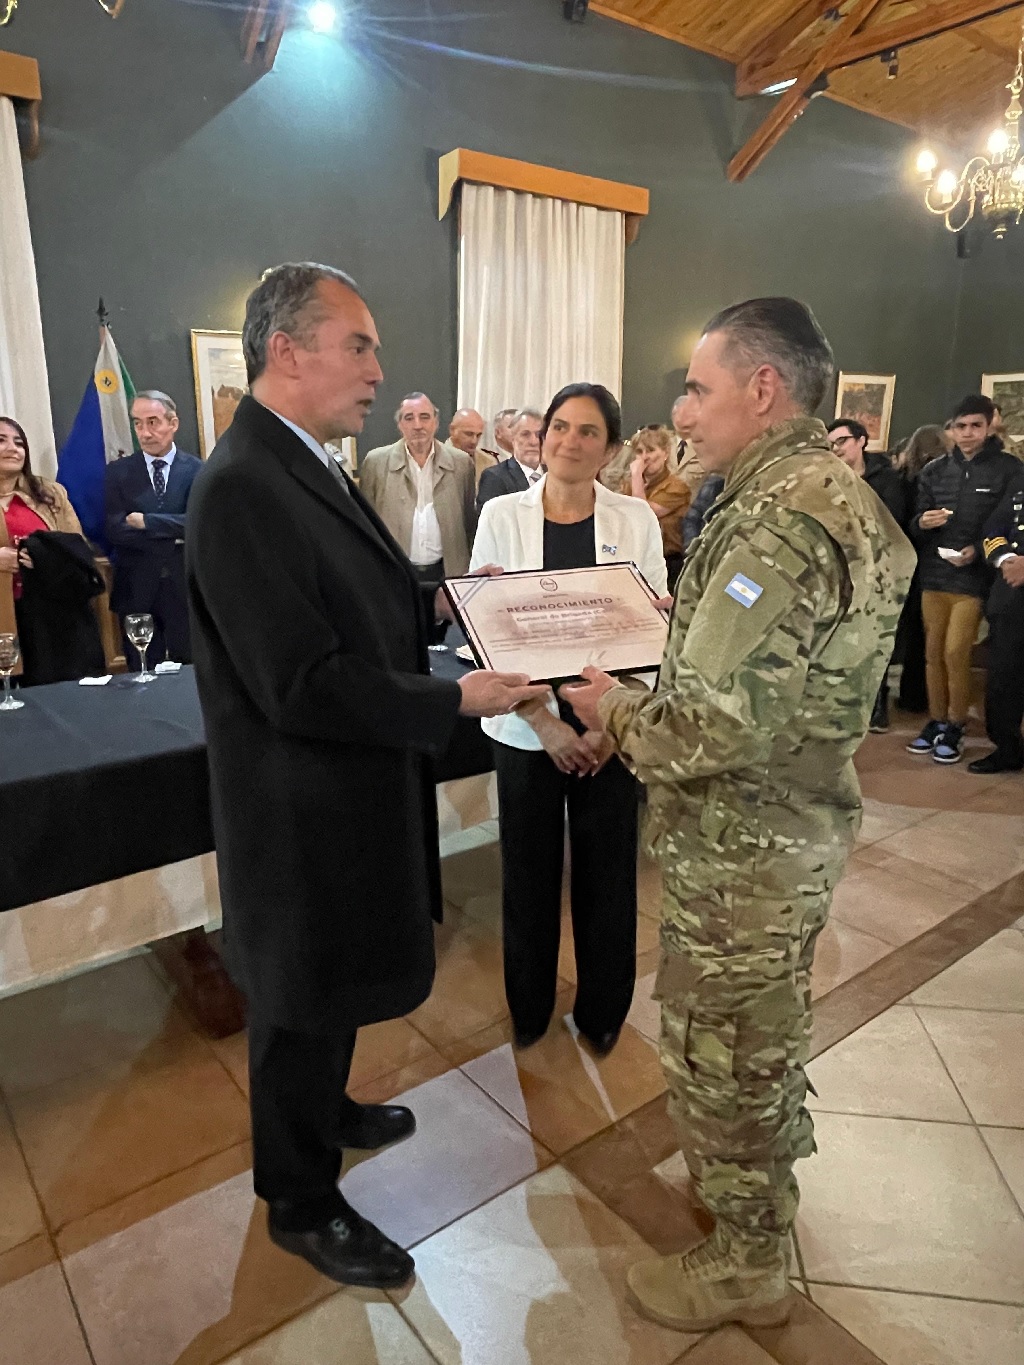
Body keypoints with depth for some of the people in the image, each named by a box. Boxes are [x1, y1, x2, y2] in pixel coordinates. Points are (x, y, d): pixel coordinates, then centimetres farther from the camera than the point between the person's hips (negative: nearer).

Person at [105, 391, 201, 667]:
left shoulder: (197, 470, 1)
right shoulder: (117, 472, 5)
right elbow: (114, 530, -6)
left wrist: (145, 521, -13)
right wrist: (174, 537, -11)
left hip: (186, 588, -1)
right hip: (136, 591, 1)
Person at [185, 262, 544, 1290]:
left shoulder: (307, 466, 7)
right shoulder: (244, 487, -25)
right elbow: (304, 687, -28)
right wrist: (457, 700, -22)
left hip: (347, 792, 9)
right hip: (305, 811, -9)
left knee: (327, 988, 28)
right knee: (304, 1001, 12)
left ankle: (324, 1110, 53)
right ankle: (302, 1204, 36)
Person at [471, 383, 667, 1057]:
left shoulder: (636, 519, 0)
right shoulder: (502, 515, -1)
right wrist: (544, 723, -13)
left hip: (611, 728, 0)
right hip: (527, 729, 0)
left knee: (606, 869, 10)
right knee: (529, 868, 11)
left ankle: (602, 1009, 33)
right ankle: (529, 1004, 35)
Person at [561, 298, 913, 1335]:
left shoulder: (779, 519, -26)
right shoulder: (831, 493, 6)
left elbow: (716, 728, -30)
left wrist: (614, 715, -13)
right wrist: (680, 618, 6)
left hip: (739, 847, -10)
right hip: (794, 824, 10)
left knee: (718, 1053, 10)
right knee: (766, 1027, 28)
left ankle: (745, 1267, 34)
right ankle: (769, 1178, 53)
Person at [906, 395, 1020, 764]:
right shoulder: (934, 470, 11)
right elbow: (913, 524, 11)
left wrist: (979, 551, -16)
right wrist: (922, 523, -12)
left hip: (974, 578, -4)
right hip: (933, 576, 4)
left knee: (955, 654, -7)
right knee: (933, 653, 7)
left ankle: (955, 729, 8)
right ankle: (936, 722, 20)